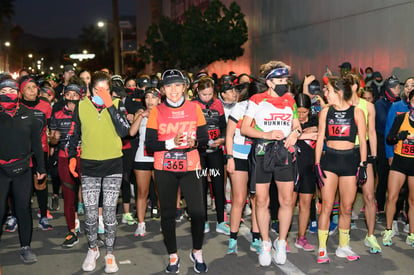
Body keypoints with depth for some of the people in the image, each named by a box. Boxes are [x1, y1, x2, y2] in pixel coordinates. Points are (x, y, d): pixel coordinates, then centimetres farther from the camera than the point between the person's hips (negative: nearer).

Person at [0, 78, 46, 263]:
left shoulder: (27, 114, 6)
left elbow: (36, 142, 10)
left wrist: (41, 167, 9)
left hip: (23, 169, 1)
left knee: (24, 208, 7)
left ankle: (25, 247, 19)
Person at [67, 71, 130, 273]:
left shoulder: (117, 105, -2)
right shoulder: (81, 106, 2)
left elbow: (124, 131, -16)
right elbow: (74, 134, 12)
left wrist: (110, 106, -18)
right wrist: (72, 156, 3)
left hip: (113, 165, -1)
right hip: (88, 165, 1)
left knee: (110, 212, 4)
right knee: (90, 212, 4)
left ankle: (110, 253, 20)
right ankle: (92, 249, 27)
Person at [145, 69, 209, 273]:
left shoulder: (194, 108, 3)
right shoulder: (157, 111, 1)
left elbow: (204, 138, 5)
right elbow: (149, 143, -4)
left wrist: (194, 142, -17)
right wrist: (171, 143, -19)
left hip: (190, 167, 0)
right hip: (164, 169, 0)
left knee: (198, 212, -6)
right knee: (167, 214, 6)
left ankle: (197, 253, 19)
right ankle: (173, 257, 24)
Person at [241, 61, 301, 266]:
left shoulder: (290, 101, 13)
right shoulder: (257, 100, 2)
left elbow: (297, 125, 22)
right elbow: (244, 128, -2)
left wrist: (295, 132, -2)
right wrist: (266, 134, -15)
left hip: (285, 153, 3)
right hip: (262, 153, -3)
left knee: (287, 200, 2)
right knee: (261, 201, 2)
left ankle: (281, 242, 20)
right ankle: (265, 243, 19)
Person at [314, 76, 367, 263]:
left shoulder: (357, 112, 1)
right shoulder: (325, 112, 6)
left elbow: (362, 141, 3)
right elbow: (320, 139, 7)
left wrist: (362, 165, -2)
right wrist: (317, 164, 0)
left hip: (350, 160, 0)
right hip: (329, 159, 1)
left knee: (347, 208, 6)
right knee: (327, 206, -3)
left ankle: (343, 247, 22)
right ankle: (322, 249, 5)